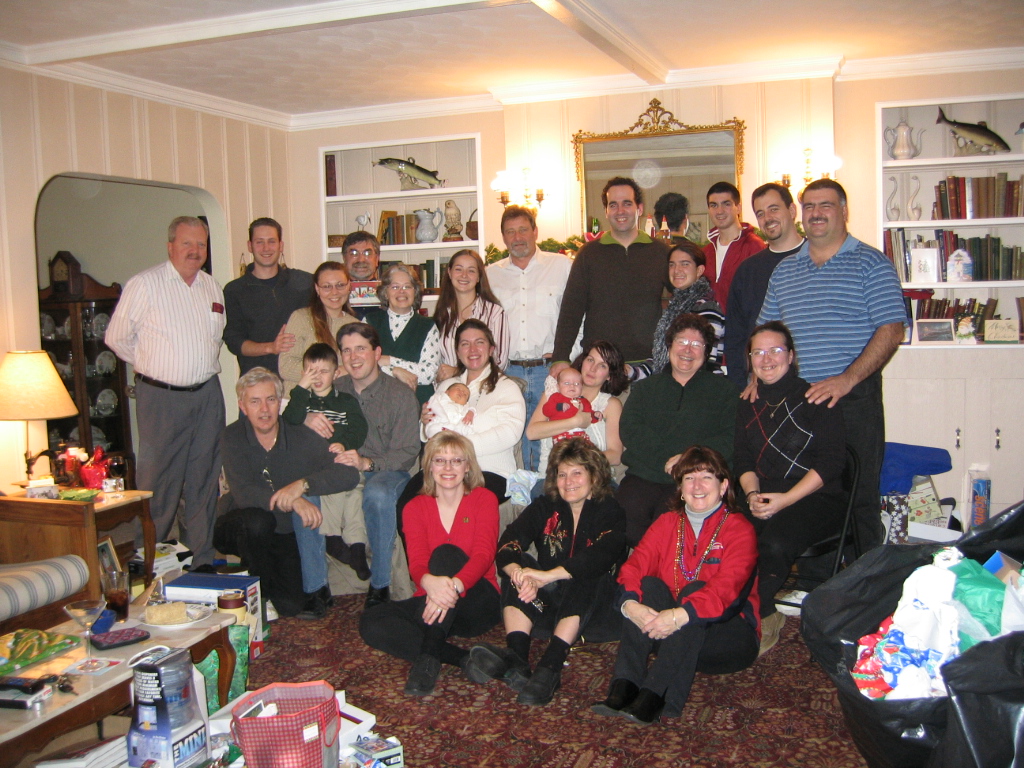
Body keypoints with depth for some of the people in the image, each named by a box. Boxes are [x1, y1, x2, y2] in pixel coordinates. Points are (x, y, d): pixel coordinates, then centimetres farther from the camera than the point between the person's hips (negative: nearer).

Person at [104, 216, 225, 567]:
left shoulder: (212, 287, 11)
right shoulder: (144, 284, -5)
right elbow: (117, 337, -2)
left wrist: (203, 366, 13)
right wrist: (152, 366, 4)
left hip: (207, 394, 5)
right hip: (160, 396, -5)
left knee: (204, 481, 9)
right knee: (159, 483, -3)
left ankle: (202, 560, 19)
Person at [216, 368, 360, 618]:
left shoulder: (301, 437, -10)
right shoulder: (232, 438, -11)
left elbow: (349, 475, -20)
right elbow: (244, 494, -25)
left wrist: (302, 485, -35)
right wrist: (293, 502, -39)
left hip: (289, 534, -1)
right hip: (244, 532, 1)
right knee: (257, 520, -32)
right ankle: (261, 588, -8)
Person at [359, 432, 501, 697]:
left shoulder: (484, 499, 0)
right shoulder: (415, 508, 6)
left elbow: (484, 553, -16)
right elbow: (416, 563, -10)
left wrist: (454, 585, -39)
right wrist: (430, 582, -37)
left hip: (476, 601, -3)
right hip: (430, 602, 3)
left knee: (445, 553, -30)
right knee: (370, 623, -22)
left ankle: (429, 658, -33)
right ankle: (463, 659, -27)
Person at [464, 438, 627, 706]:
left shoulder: (610, 512, -4)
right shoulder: (545, 508, 6)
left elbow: (601, 557, -26)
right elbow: (507, 545, -12)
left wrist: (547, 576, -38)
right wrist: (519, 574, -35)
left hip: (590, 606, -3)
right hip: (546, 605, 3)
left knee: (585, 575, -31)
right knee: (519, 563, -21)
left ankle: (550, 667, -44)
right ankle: (515, 658, -39)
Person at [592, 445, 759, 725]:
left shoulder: (739, 529, -4)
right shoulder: (667, 523, 10)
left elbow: (727, 587, -22)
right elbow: (634, 566, -7)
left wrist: (679, 616, -38)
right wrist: (630, 604, -29)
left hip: (726, 634, -3)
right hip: (666, 634, 3)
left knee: (695, 590, -31)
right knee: (651, 584, -23)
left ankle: (655, 697, -43)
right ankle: (623, 687, -37)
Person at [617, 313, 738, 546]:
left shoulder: (723, 390, 16)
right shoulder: (645, 387, 23)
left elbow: (730, 439, 2)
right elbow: (629, 430, 6)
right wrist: (667, 459, -8)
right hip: (643, 477, 2)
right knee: (626, 516, -28)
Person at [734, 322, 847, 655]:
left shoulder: (815, 399, -1)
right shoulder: (748, 406, 16)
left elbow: (831, 461, -8)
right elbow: (744, 461, 14)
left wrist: (786, 499, -16)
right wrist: (752, 494, -8)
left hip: (816, 499, -4)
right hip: (764, 499, 5)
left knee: (774, 542, -34)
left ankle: (759, 618, -10)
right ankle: (767, 614, -8)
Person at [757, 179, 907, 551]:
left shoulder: (871, 263, 0)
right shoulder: (784, 270, 16)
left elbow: (891, 331, -9)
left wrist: (846, 380, -20)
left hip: (854, 399, -4)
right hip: (794, 400, 5)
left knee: (858, 496, -1)